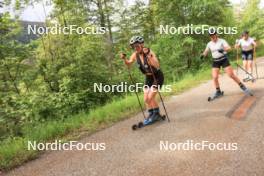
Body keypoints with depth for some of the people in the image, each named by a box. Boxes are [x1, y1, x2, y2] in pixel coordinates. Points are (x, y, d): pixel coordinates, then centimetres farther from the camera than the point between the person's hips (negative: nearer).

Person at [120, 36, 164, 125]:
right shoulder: (135, 54, -10)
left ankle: (157, 114, 10)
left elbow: (157, 65, -42)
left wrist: (148, 55, -52)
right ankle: (151, 115, 24)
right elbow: (128, 64, 3)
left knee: (150, 97, -13)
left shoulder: (150, 52, -27)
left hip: (157, 76, -6)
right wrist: (124, 58, -16)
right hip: (148, 78, 6)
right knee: (146, 99, 4)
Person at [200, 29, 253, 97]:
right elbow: (206, 52, 8)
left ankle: (243, 87, 10)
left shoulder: (222, 41, -8)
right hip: (215, 61, 3)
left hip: (224, 60, -3)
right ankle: (218, 91, 10)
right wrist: (203, 55, -15)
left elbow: (229, 48, -20)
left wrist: (223, 50, -42)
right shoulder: (209, 44, 4)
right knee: (214, 77, -8)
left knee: (231, 75, -6)